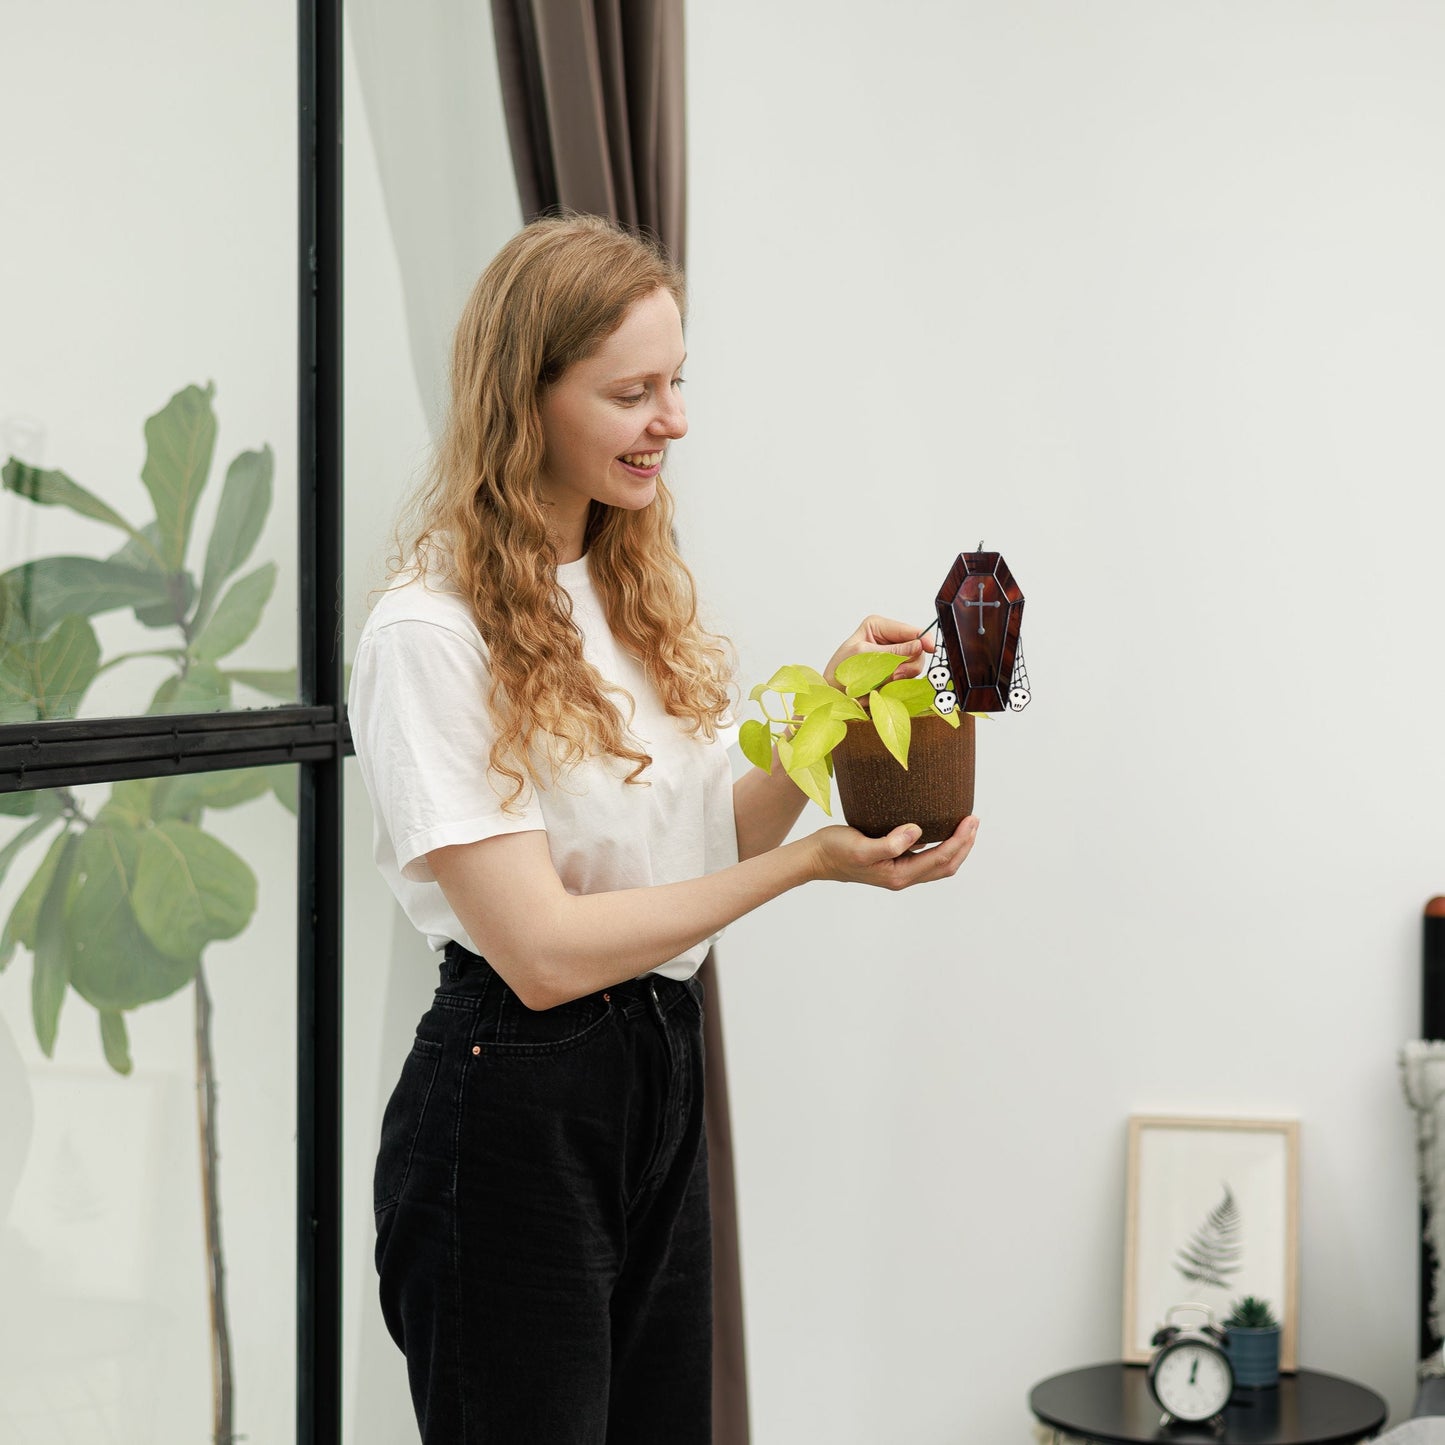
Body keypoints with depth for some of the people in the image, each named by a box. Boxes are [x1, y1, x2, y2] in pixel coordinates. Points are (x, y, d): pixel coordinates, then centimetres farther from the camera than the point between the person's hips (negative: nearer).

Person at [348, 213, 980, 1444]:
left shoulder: (636, 585, 8)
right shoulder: (431, 632, -17)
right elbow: (543, 950, -21)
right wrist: (808, 865, -21)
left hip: (664, 1076, 8)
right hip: (516, 1111, -8)